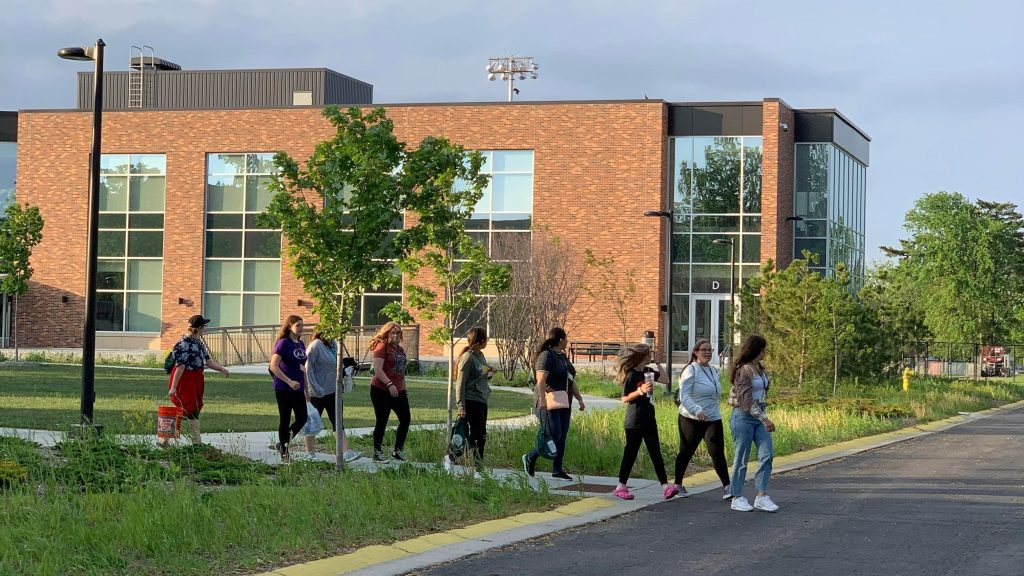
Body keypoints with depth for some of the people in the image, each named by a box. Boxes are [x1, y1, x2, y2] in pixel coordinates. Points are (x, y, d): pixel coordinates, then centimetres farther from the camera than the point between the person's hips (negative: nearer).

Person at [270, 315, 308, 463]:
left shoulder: (301, 344, 10)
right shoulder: (283, 343, -12)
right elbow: (273, 366, -19)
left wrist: (306, 388, 18)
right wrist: (289, 382, -23)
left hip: (298, 389, 7)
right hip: (284, 389, -7)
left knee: (302, 418, 3)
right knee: (285, 419, 2)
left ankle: (283, 443, 21)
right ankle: (284, 453, 12)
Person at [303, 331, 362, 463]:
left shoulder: (334, 344, 8)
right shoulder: (315, 346, -14)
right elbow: (308, 368, -17)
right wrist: (316, 388, -21)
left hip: (332, 391, 7)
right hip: (317, 393, -7)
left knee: (338, 422, 0)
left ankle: (346, 452, -6)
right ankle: (309, 453, 16)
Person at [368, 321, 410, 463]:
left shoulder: (400, 349, 16)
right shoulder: (382, 347, -9)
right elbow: (377, 369, -19)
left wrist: (404, 389, 20)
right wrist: (390, 384, -27)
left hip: (398, 391, 8)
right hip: (382, 390, -8)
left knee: (405, 419, 5)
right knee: (382, 421, -2)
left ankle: (398, 450, 17)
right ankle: (377, 452, 9)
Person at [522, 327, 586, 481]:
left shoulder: (563, 357, 17)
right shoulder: (546, 356, -12)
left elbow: (571, 381, 24)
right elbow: (541, 380, -23)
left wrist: (580, 399, 21)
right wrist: (542, 399, -35)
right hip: (549, 404, -9)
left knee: (562, 438, 7)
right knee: (553, 436, -12)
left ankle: (557, 470, 13)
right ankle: (530, 458, 5)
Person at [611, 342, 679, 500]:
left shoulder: (648, 372, 10)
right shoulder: (631, 375, -12)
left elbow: (665, 380, 9)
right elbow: (624, 399, -13)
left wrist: (658, 363, 4)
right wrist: (640, 391, -26)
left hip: (649, 420, 7)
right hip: (634, 422, -7)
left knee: (656, 453, 1)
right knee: (630, 453, 0)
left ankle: (665, 486, -4)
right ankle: (621, 487, 11)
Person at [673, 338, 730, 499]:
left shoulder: (714, 371, 13)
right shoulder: (691, 370, -9)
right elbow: (684, 396, -18)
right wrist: (697, 410, -32)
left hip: (713, 419, 5)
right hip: (691, 419, -5)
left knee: (717, 452, -7)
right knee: (686, 452, 6)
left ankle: (727, 487, -9)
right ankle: (678, 484, 22)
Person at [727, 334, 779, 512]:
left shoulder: (760, 368, 10)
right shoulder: (744, 370, -16)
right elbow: (746, 400, -20)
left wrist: (763, 416, 18)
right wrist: (764, 419, -24)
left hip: (759, 414, 8)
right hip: (743, 416, -8)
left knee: (767, 454, -2)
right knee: (742, 459, -1)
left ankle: (761, 496, 0)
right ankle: (737, 498, 9)